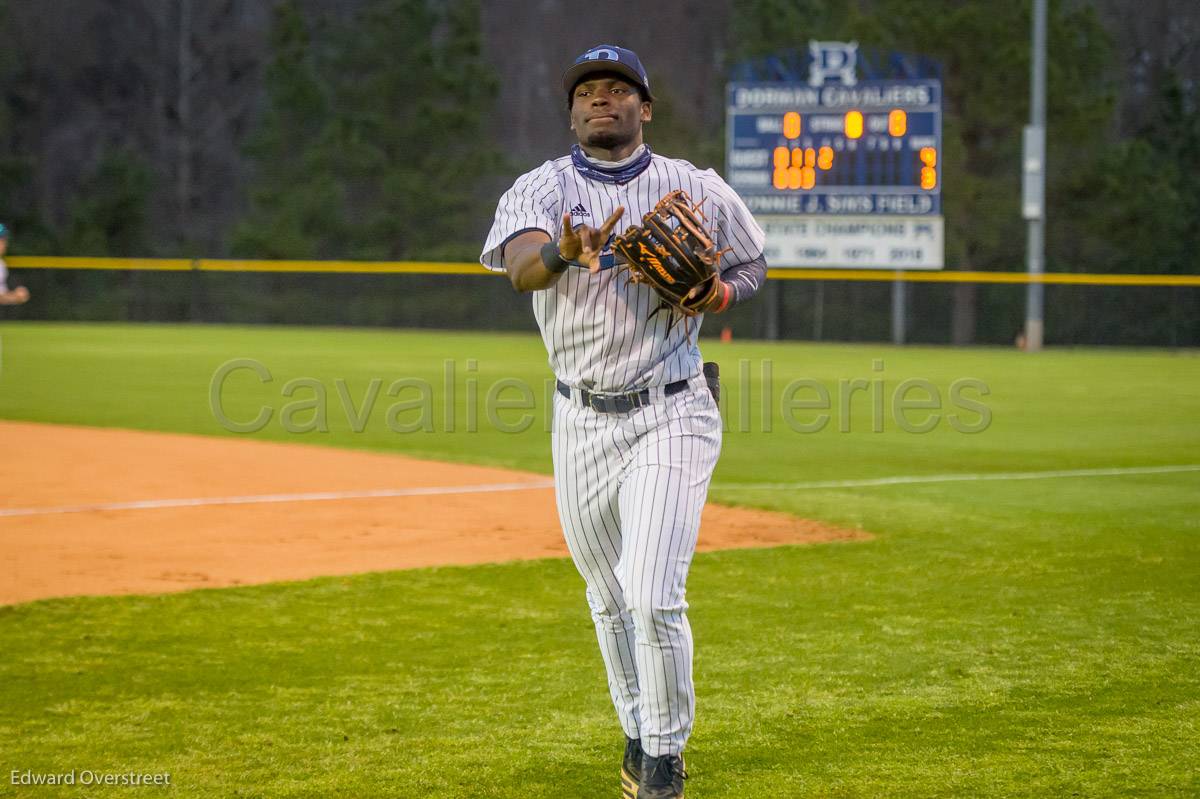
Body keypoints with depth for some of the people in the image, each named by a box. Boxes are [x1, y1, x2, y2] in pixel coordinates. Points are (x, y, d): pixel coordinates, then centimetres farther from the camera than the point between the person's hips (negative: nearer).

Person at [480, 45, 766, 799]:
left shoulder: (696, 189, -1)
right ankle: (638, 732, 34)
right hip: (582, 419, 2)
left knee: (653, 597, -14)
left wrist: (715, 296, -10)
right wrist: (562, 254, -48)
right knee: (609, 599, 14)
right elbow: (521, 265, -24)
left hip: (670, 416, -2)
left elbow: (754, 265, 13)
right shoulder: (541, 190, -3)